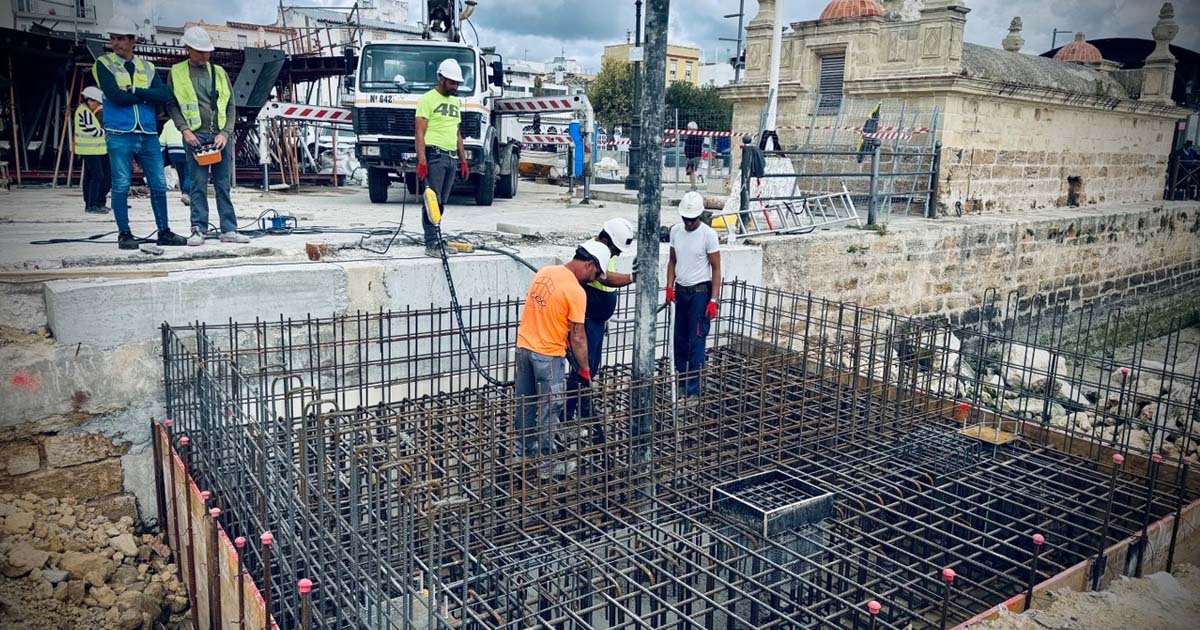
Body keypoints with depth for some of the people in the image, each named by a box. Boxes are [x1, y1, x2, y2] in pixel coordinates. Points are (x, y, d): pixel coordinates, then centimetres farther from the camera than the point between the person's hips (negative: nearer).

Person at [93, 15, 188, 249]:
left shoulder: (147, 67, 14)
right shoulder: (104, 64, 4)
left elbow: (164, 95, -2)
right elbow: (115, 95, -12)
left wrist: (135, 91, -11)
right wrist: (146, 96, -4)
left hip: (148, 135, 3)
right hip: (119, 135, -3)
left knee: (159, 185, 5)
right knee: (121, 186, -2)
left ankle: (164, 231, 14)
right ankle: (124, 234, 6)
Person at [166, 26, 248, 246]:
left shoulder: (219, 72, 12)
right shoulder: (177, 73, 6)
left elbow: (231, 106, 9)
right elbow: (171, 105, 6)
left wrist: (225, 133, -3)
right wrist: (184, 129, -7)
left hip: (221, 136, 2)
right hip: (195, 136, -2)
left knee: (224, 185, 3)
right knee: (198, 185, -3)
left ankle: (229, 230, 6)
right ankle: (198, 230, 2)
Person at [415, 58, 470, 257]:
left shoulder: (455, 103, 21)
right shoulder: (427, 99, -4)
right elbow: (420, 132, -11)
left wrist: (463, 161, 20)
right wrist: (422, 160, -20)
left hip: (450, 157, 8)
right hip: (434, 156, -8)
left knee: (442, 202, 9)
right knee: (433, 201, -10)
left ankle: (435, 240, 15)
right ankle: (431, 244, -11)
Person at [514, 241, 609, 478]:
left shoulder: (545, 272, 4)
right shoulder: (576, 292, -18)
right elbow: (578, 337, -15)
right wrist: (585, 370, -5)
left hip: (524, 347, 7)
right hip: (548, 355, -7)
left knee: (525, 404, 18)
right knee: (549, 409, 5)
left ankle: (524, 450, 32)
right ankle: (547, 462, 13)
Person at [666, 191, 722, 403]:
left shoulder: (708, 234, -12)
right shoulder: (675, 230, 3)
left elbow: (716, 269, -10)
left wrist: (713, 300, -15)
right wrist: (670, 287, 1)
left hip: (700, 292, -6)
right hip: (681, 291, 6)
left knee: (696, 342, -6)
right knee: (680, 340, 11)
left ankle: (693, 391, -1)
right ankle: (680, 385, 22)